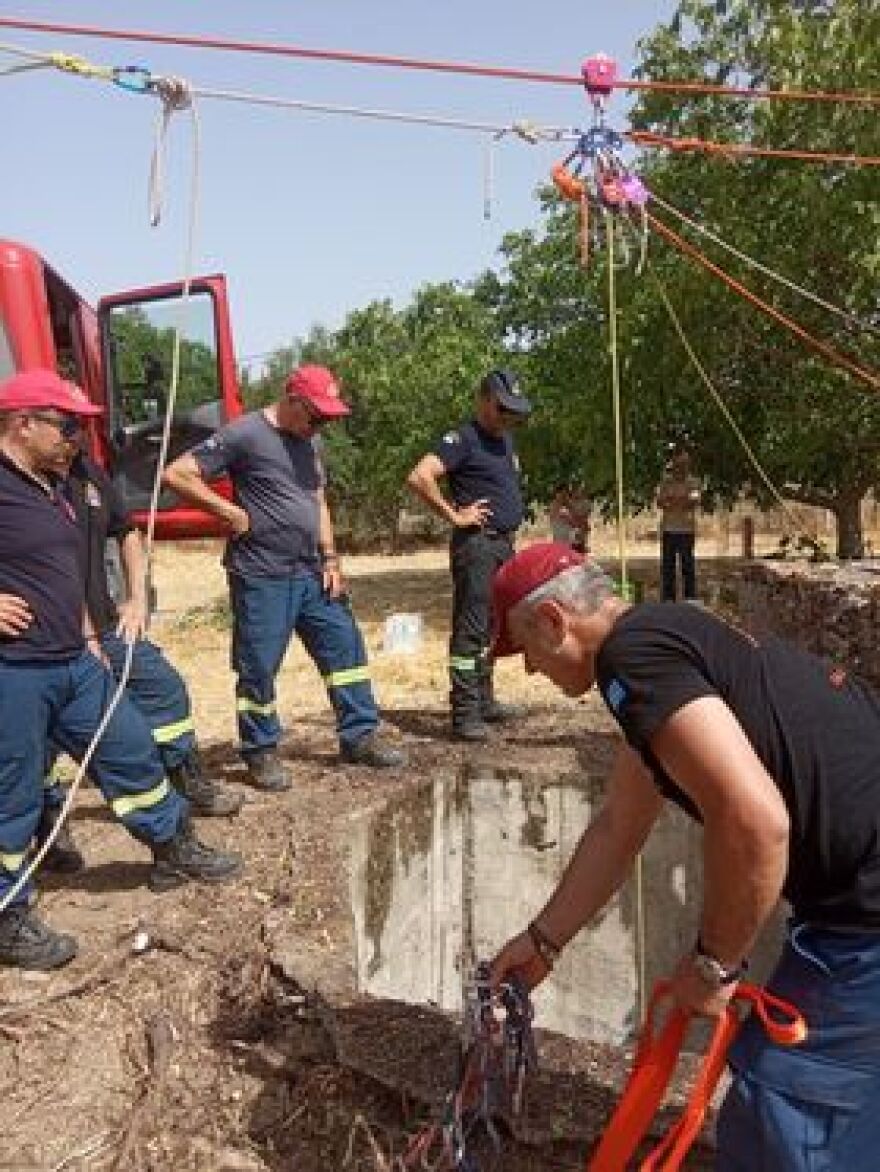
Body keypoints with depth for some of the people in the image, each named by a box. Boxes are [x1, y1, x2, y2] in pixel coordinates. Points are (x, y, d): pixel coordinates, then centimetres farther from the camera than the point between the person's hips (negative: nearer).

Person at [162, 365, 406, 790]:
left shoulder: (310, 441, 12)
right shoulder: (244, 434, -11)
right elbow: (176, 474, -13)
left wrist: (330, 558, 9)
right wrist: (231, 512, -15)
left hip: (310, 572, 7)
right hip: (261, 576, -7)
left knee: (346, 647, 8)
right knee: (259, 666, 1)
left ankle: (359, 736, 20)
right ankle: (261, 751, 19)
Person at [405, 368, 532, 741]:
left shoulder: (506, 439, 16)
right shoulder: (463, 439, -12)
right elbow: (419, 477, -24)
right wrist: (453, 515, -19)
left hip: (505, 543, 9)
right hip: (477, 544, -9)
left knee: (491, 627, 16)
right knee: (471, 629, -8)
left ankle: (484, 700, 26)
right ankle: (465, 713, -4)